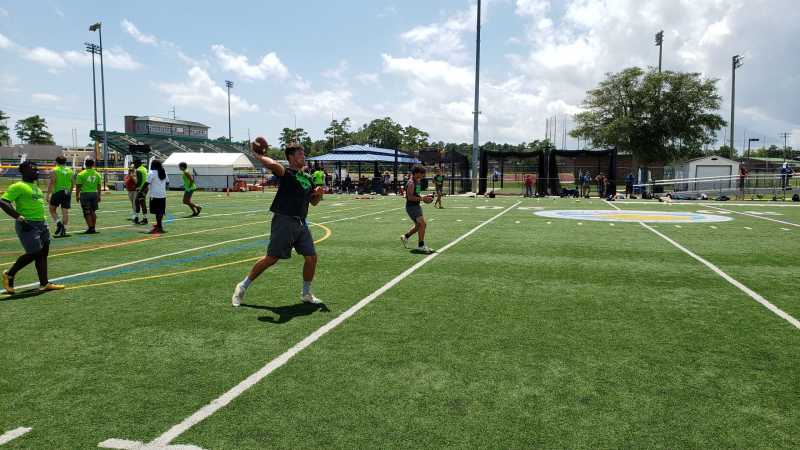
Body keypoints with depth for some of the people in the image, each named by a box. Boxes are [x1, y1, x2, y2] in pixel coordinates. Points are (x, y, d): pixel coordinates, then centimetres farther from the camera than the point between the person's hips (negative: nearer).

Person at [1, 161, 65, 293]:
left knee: (43, 252, 7)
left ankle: (44, 283, 12)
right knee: (34, 253, -7)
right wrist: (19, 218, -24)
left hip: (41, 223, 9)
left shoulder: (35, 186, 16)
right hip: (28, 225, -9)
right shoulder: (18, 186, -11)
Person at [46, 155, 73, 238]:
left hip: (57, 192, -4)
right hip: (67, 193, 4)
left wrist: (48, 195, -8)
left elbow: (51, 183, -9)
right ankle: (63, 230, 3)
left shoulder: (55, 170, -3)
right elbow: (72, 184, 13)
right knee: (65, 212, 3)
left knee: (52, 210, 12)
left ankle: (58, 223, -10)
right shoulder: (70, 171, 10)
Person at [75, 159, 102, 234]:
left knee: (87, 212, 0)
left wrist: (77, 195, 2)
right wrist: (99, 196, 17)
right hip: (94, 194, 4)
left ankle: (90, 228, -3)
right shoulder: (97, 174, 5)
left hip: (85, 194, -4)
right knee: (93, 212, 13)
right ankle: (93, 228, 17)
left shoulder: (81, 174, -5)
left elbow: (78, 186, -6)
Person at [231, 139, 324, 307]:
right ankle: (243, 286, 14)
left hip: (301, 223, 7)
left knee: (311, 257, 2)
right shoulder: (286, 173, -8)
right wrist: (258, 155, -15)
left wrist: (319, 194, 3)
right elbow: (273, 164, -31)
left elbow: (313, 201, 24)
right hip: (284, 221, -7)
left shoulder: (307, 179, 15)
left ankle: (306, 294, 20)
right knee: (271, 258, -3)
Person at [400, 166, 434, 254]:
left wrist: (424, 197, 7)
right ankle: (421, 246, -9)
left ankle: (405, 237, 38)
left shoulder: (418, 182, 12)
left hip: (416, 206, 10)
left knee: (419, 225, 19)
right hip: (411, 206, -10)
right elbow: (410, 197, -25)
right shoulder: (411, 183, -18)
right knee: (422, 224, -17)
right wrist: (422, 198, -28)